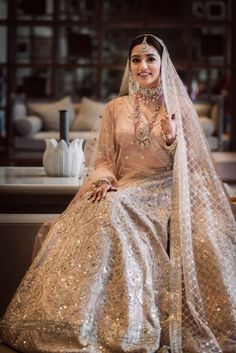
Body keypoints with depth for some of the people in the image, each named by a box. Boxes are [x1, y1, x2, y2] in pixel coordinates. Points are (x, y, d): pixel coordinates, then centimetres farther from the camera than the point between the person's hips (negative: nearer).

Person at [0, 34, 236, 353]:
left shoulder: (178, 106, 6)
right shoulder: (116, 108, 12)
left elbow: (188, 164, 5)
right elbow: (104, 158, 12)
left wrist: (172, 139, -15)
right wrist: (104, 180, -10)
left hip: (163, 192, -3)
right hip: (124, 187, 3)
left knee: (115, 208, -34)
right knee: (103, 209, -32)